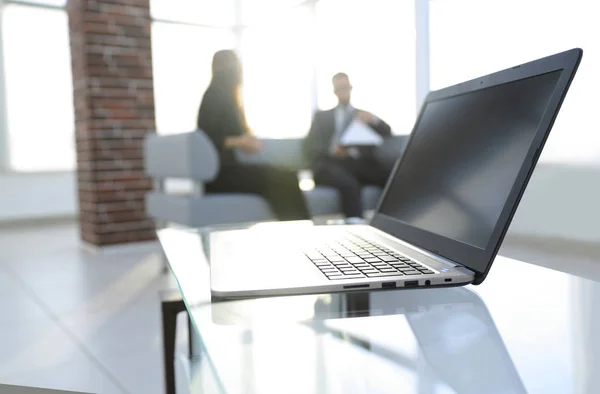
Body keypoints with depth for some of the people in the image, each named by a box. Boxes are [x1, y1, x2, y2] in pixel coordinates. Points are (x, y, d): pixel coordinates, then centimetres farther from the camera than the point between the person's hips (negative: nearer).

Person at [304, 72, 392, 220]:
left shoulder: (364, 115, 29)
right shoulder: (322, 116, 23)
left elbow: (387, 133, 16)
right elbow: (309, 147, 9)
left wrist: (373, 120, -6)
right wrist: (332, 151, -13)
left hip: (361, 162, 2)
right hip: (332, 163, -2)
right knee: (349, 184, -39)